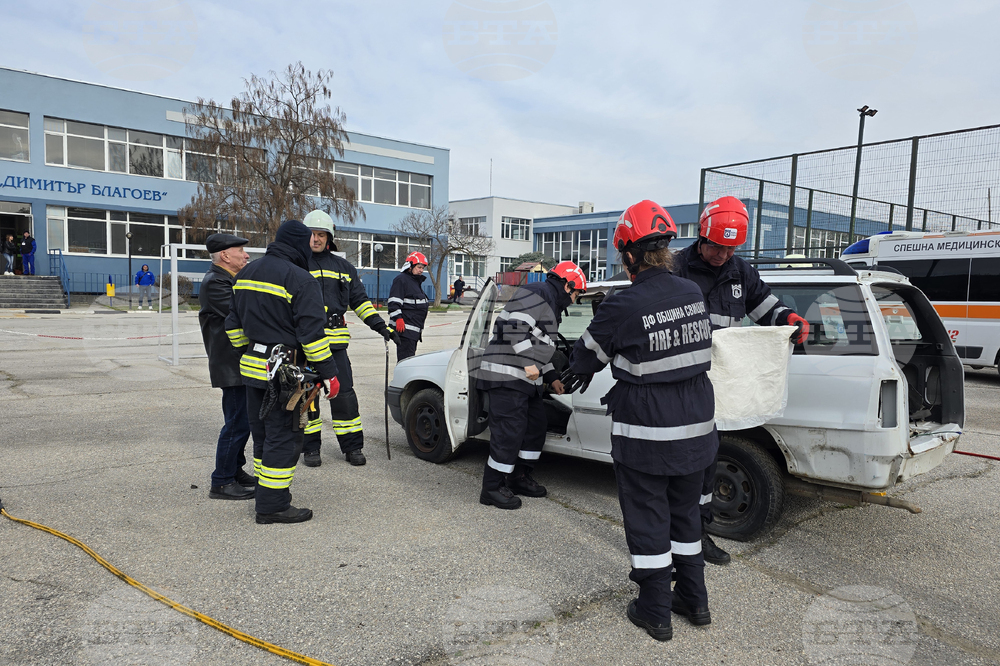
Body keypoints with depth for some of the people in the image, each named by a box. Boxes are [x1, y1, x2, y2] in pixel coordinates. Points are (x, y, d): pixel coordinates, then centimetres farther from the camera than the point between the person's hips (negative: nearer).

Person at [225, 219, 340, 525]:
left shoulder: (246, 273, 13)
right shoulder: (301, 280, -15)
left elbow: (233, 324, 17)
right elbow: (312, 333, -18)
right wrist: (328, 373, -14)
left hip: (252, 367, 9)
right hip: (282, 373, -9)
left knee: (262, 433, 19)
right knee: (283, 436, -1)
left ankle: (266, 492, 30)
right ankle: (273, 506, 3)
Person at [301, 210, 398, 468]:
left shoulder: (342, 267, 13)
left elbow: (360, 300, 16)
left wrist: (381, 326, 9)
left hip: (335, 341, 2)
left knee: (344, 393, 1)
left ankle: (352, 446, 12)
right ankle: (310, 447, 18)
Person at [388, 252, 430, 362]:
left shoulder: (417, 281, 23)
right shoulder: (401, 279, -7)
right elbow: (394, 302, -15)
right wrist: (398, 319, -23)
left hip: (415, 329, 10)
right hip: (405, 328, -10)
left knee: (411, 356, 12)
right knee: (405, 357, -13)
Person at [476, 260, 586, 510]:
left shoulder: (551, 305, 24)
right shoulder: (537, 294, -10)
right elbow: (515, 327, -23)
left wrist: (551, 377, 26)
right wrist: (528, 363, -22)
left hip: (526, 378, 11)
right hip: (507, 375, -11)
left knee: (536, 425, 15)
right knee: (509, 431, -10)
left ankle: (520, 478, 29)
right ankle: (492, 488, 0)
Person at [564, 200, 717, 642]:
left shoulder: (623, 307, -19)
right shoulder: (693, 294, -1)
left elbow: (587, 356, -5)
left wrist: (571, 382, 18)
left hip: (646, 435, -6)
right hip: (696, 429, 6)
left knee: (648, 518, 10)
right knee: (684, 511, 22)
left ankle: (655, 612, 23)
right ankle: (694, 600, 36)